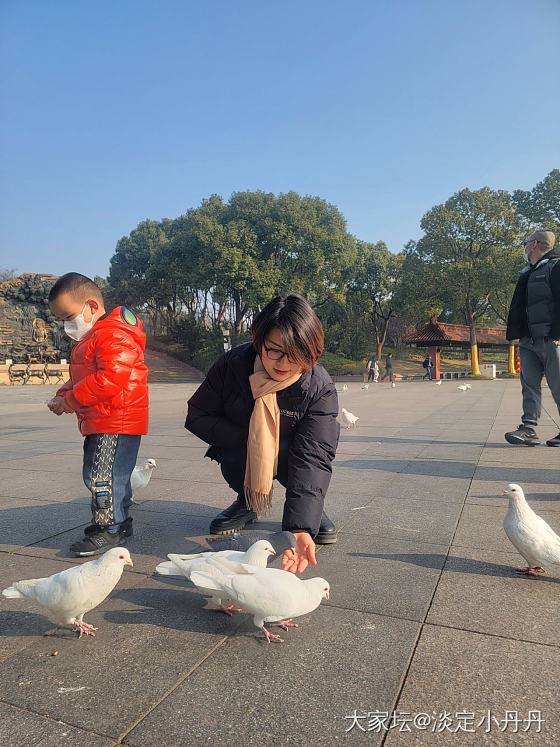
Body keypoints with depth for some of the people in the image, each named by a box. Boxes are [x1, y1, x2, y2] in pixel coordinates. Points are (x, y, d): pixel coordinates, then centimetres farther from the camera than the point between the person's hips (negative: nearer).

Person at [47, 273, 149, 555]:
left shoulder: (114, 335, -18)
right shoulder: (91, 337, 18)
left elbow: (112, 378, -29)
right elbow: (81, 377, 25)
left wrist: (71, 399, -20)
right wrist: (63, 395, 6)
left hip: (117, 422, -11)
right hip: (98, 423, 11)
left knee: (103, 474, -6)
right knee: (95, 475, 18)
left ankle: (110, 529, 9)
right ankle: (119, 520, 32)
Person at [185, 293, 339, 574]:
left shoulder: (320, 388, -31)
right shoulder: (232, 364, -25)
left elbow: (311, 458, -39)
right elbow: (197, 416, -13)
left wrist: (300, 528, -51)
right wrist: (244, 440, -27)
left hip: (287, 456, -1)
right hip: (243, 451, 1)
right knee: (230, 458, -31)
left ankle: (314, 510, 3)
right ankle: (247, 503, 5)